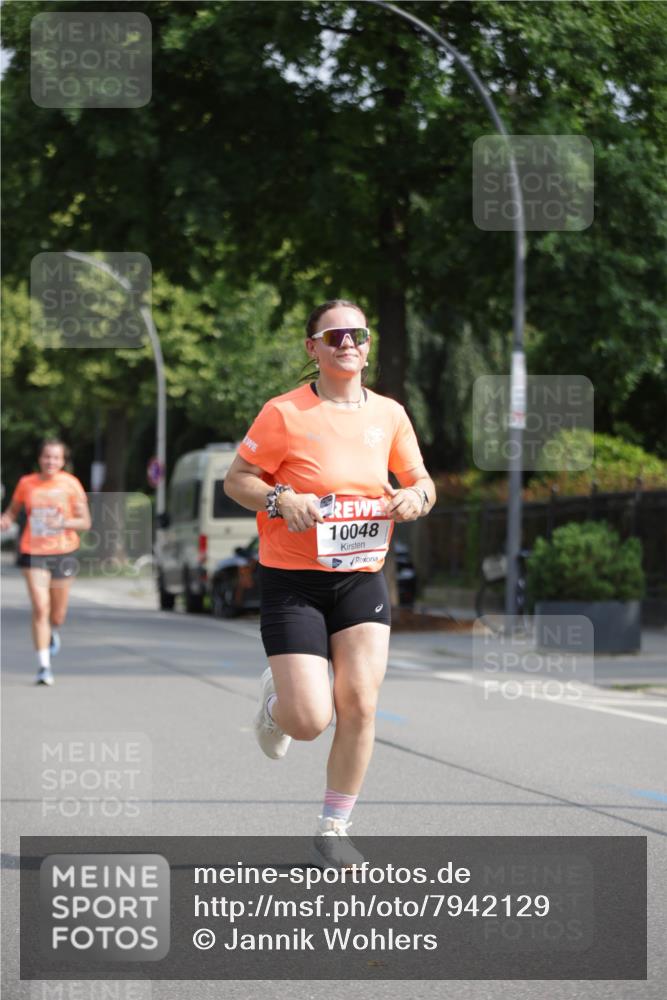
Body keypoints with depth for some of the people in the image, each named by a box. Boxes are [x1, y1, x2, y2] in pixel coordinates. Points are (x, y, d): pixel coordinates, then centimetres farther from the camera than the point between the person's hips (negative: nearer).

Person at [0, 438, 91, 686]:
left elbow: (85, 522, -3)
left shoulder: (71, 484, -4)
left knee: (57, 615, 11)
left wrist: (63, 523, -22)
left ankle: (54, 632, 49)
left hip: (63, 553, 1)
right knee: (40, 609, -15)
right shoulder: (26, 483, -1)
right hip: (33, 553, -1)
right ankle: (44, 666, -10)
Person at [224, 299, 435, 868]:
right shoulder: (285, 414, -7)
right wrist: (280, 500, -20)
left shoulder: (389, 414, 6)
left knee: (359, 705, -8)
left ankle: (334, 832, 10)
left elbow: (420, 480, 17)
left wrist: (416, 496, -7)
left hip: (362, 577, 4)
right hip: (292, 580, -4)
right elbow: (236, 479, -2)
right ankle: (275, 698, 29)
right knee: (310, 721, -11)